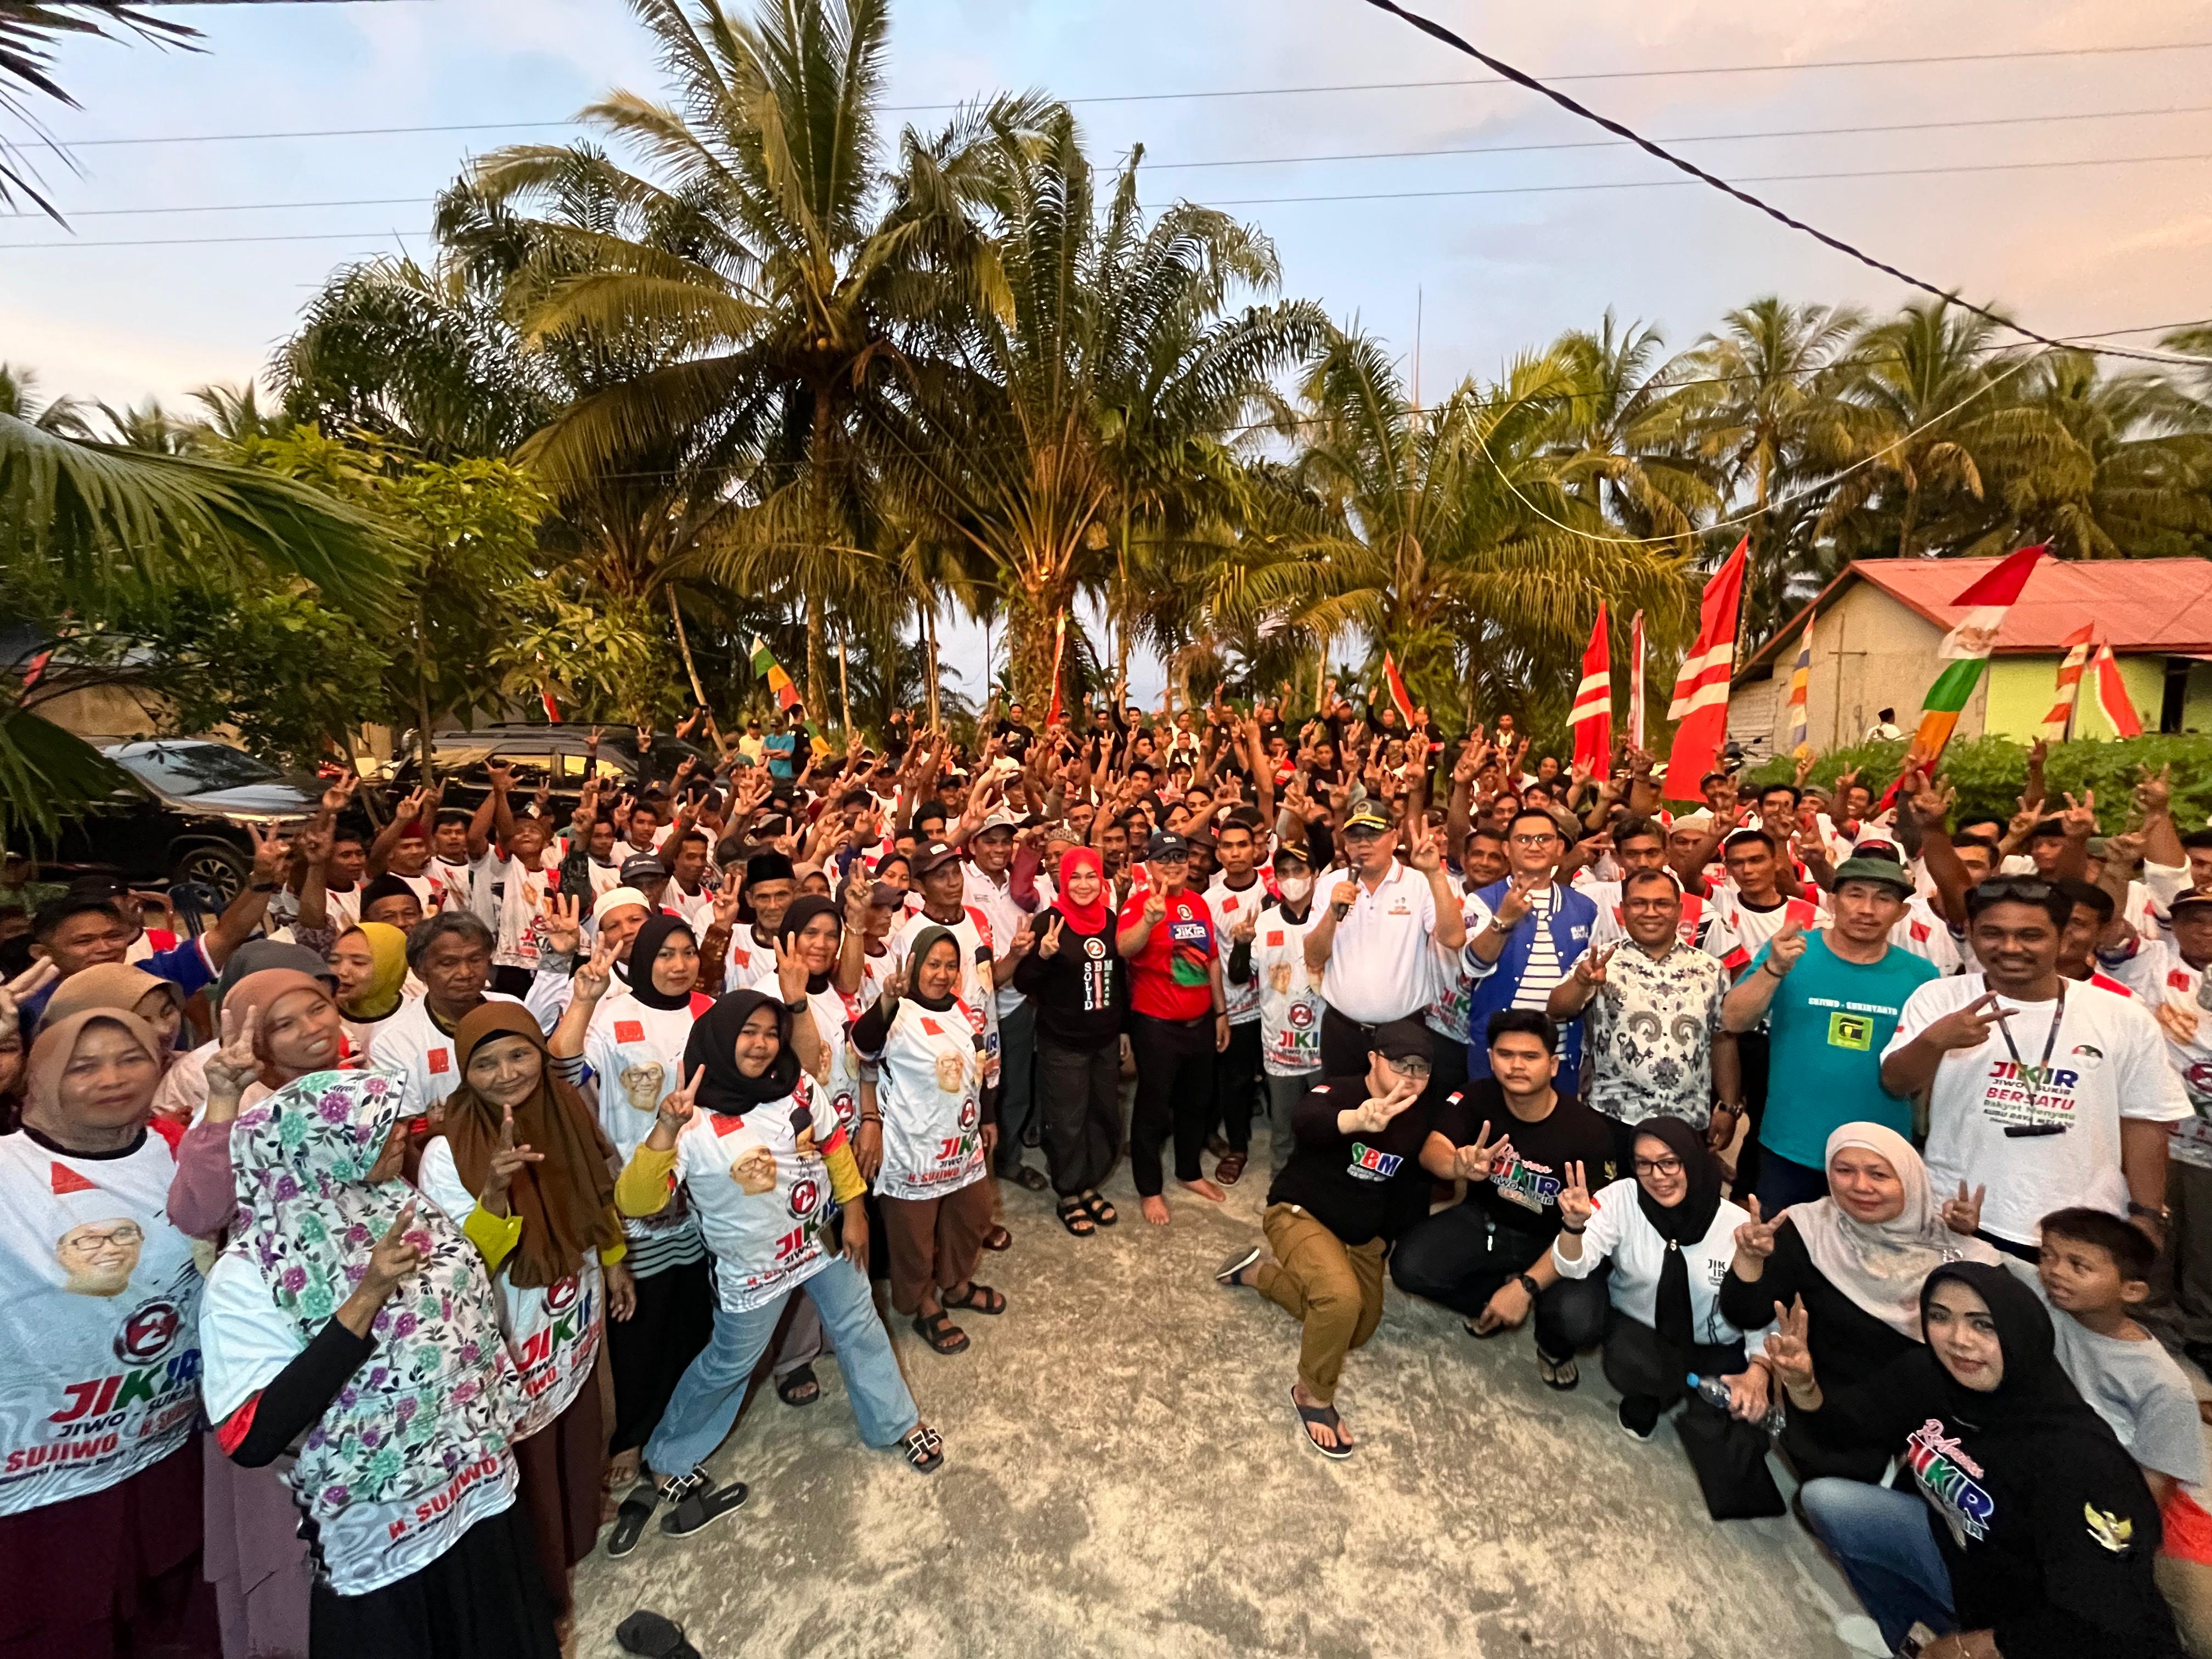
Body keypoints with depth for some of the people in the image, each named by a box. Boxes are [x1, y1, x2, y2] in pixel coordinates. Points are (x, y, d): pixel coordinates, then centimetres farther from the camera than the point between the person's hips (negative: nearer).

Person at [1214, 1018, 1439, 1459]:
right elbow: (1304, 1123, -49)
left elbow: (1414, 1188, 12)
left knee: (1354, 1332, 13)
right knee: (1341, 1298, -32)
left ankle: (1256, 1273, 29)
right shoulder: (1338, 1092, -24)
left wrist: (1387, 1236, 4)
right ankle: (1313, 1395, -4)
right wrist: (1358, 1120, -69)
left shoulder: (1419, 1122, -3)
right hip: (1300, 1213, -7)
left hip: (1361, 1236, 7)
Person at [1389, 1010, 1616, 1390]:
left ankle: (1554, 1346, 9)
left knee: (1580, 1320, -31)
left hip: (1552, 1242, -2)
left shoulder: (1589, 1132, -21)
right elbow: (1431, 1152, -29)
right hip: (1483, 1220, 2)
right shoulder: (1476, 1098, -16)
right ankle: (1494, 1298, 8)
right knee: (1408, 1268, -22)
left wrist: (1526, 1286, -28)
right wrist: (1459, 1165, -55)